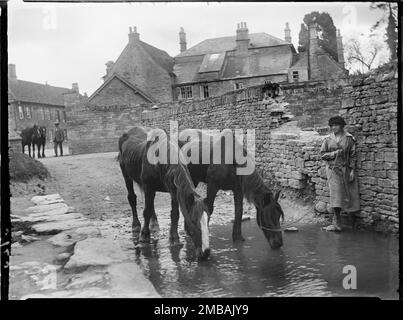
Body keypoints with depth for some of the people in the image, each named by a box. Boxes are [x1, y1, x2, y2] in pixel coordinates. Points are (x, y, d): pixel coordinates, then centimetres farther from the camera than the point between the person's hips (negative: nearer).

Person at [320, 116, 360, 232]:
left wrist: (352, 170, -6)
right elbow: (322, 154, 5)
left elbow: (353, 155, 0)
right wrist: (334, 153, -10)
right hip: (333, 169, 1)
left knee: (349, 195, 3)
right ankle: (337, 224, 0)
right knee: (336, 195, -5)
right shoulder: (328, 139, 5)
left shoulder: (349, 138, 1)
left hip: (346, 169, -1)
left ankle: (354, 220, 24)